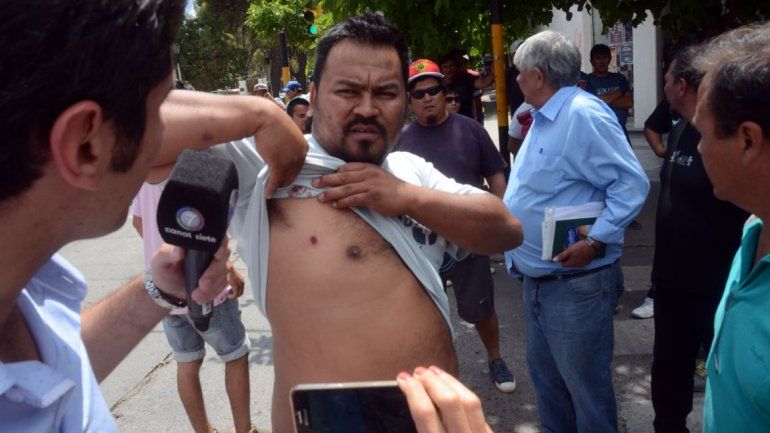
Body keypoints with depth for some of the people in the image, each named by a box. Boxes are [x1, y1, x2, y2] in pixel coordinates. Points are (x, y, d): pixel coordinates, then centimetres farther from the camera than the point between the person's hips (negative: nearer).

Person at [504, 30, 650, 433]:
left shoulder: (584, 114, -17)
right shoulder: (542, 119, 14)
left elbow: (632, 183, -21)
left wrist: (595, 242, -27)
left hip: (576, 284, -10)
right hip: (537, 279, 10)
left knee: (585, 385, 5)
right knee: (544, 373, 22)